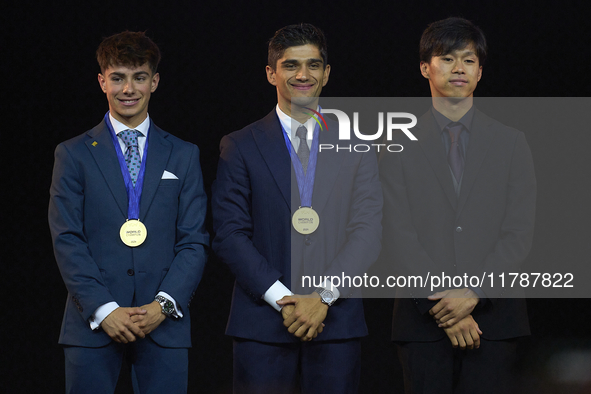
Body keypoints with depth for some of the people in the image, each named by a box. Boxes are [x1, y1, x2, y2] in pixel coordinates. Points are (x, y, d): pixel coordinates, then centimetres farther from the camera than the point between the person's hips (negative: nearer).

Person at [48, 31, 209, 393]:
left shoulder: (184, 156, 12)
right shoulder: (73, 154, 8)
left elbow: (195, 241, 7)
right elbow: (67, 240, 0)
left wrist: (164, 305, -8)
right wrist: (103, 309, -11)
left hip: (164, 320, 1)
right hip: (93, 323, -1)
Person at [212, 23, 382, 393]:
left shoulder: (356, 147, 10)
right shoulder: (240, 147, 7)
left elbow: (368, 231, 2)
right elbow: (229, 234, 0)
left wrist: (323, 297, -10)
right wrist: (282, 300, -10)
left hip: (337, 320, 1)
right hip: (263, 323, -1)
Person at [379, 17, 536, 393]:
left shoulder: (511, 143, 10)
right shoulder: (400, 147, 7)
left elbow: (519, 233, 2)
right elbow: (399, 236, -1)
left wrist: (473, 294, -11)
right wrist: (444, 305, -11)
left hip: (493, 314, 0)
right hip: (423, 319, 0)